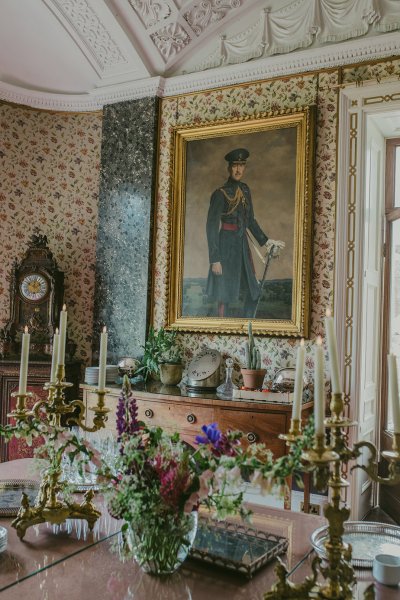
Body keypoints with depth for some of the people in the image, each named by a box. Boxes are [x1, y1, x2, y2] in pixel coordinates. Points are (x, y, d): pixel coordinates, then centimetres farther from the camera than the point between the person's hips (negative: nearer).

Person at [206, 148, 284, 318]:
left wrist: (266, 241, 12)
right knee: (225, 295, 0)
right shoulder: (220, 194, -12)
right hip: (226, 246, -7)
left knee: (254, 290, 12)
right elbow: (211, 227, -15)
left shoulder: (245, 189, 9)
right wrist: (214, 259, -18)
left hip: (243, 244, 7)